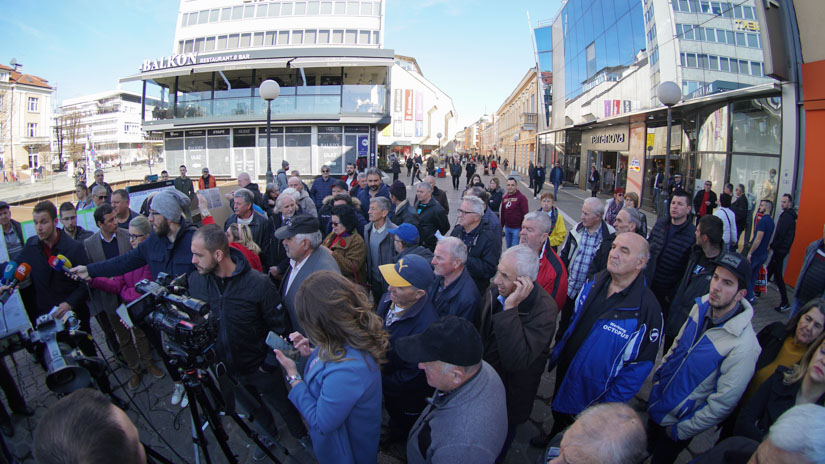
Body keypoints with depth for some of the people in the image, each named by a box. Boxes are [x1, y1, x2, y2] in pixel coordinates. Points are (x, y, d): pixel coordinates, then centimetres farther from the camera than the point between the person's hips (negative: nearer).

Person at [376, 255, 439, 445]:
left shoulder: (426, 326, -44)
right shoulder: (388, 299, -20)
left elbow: (413, 374, -31)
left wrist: (382, 383, -21)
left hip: (409, 395, -6)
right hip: (384, 376, 6)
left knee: (409, 426, 27)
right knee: (392, 411, 36)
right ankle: (395, 432, 68)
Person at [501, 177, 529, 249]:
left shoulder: (521, 197, -10)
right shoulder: (504, 198, 9)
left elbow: (525, 214, -13)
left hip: (517, 228, -6)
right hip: (507, 228, 6)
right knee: (509, 248, 15)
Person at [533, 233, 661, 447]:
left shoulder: (647, 310, -26)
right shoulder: (595, 283, -8)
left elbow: (640, 366, -20)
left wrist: (610, 405, -16)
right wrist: (556, 353, 9)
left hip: (592, 393, -5)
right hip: (564, 371, 6)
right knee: (558, 412, 31)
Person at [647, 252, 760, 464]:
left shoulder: (744, 346, -31)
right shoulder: (702, 306, -12)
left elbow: (723, 403, -23)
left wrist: (681, 431, -13)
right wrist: (659, 374, 8)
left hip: (678, 421, -5)